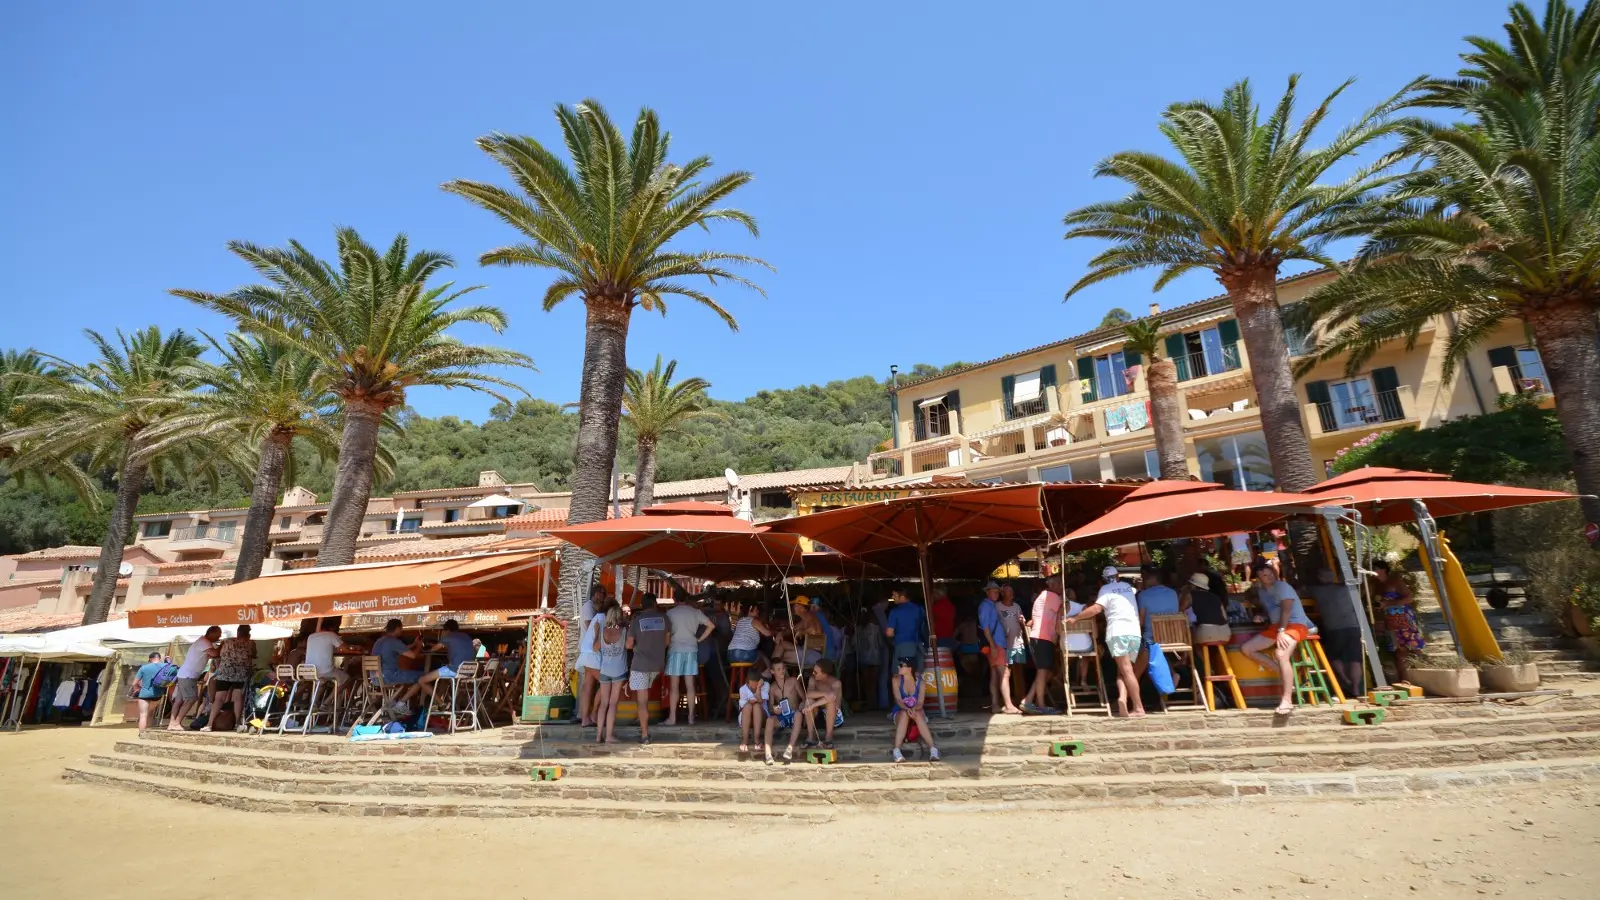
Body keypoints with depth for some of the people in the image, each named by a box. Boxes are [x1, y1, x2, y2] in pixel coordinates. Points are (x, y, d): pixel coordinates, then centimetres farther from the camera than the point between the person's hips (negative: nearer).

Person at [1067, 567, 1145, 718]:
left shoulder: (1106, 589, 5)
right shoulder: (1128, 587, 21)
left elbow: (1096, 609, -10)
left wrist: (1076, 618, -4)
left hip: (1118, 633, -4)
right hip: (1134, 633, 4)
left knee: (1126, 671, -7)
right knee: (1124, 670, 8)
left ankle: (1139, 708, -16)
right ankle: (1124, 698, -15)